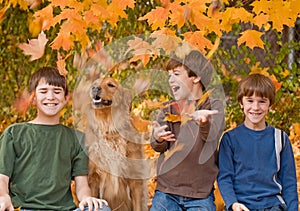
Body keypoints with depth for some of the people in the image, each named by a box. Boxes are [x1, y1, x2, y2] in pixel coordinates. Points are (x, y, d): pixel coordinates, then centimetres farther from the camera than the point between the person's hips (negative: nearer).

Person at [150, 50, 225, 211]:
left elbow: (211, 135, -21)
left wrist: (203, 122, -44)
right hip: (166, 193, 3)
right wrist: (158, 139, -27)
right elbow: (157, 147, -2)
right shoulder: (167, 109, 10)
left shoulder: (214, 106, 0)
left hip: (200, 195, -3)